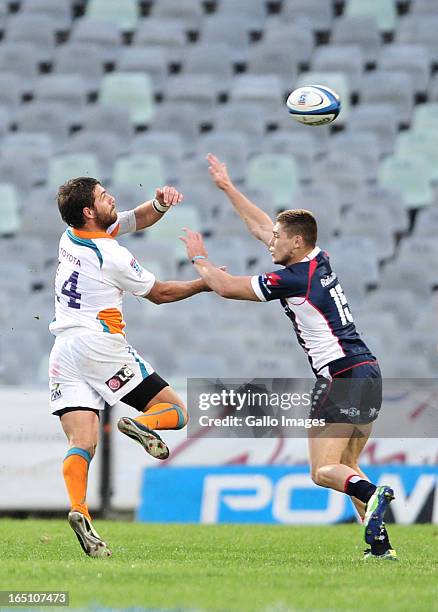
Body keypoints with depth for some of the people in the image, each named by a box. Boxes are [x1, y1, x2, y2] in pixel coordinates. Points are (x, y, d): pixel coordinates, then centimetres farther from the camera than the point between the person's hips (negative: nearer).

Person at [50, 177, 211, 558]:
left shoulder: (71, 236, 12)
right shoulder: (111, 256, -10)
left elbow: (137, 219, 24)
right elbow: (160, 293, 5)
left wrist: (159, 204, 5)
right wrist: (205, 283, 15)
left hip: (63, 352, 6)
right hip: (101, 345, -6)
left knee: (82, 444, -6)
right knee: (176, 411, 3)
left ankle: (78, 509, -29)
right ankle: (142, 425, -28)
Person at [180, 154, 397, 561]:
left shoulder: (294, 279, -12)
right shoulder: (319, 262, 12)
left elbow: (225, 286, -5)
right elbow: (261, 227, 25)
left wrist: (198, 257, 12)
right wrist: (227, 187, 28)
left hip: (341, 375, -9)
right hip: (367, 371, 9)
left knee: (323, 471, -8)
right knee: (345, 468, 13)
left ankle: (373, 496, -35)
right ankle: (381, 546, 2)